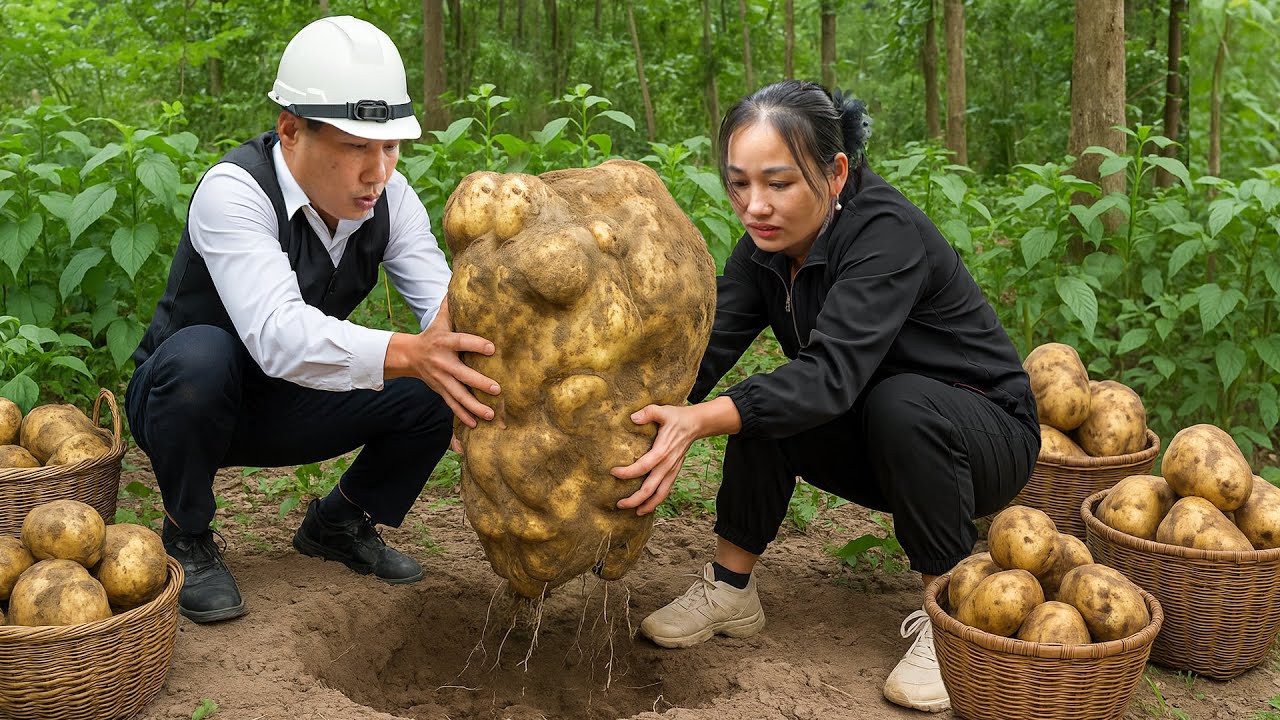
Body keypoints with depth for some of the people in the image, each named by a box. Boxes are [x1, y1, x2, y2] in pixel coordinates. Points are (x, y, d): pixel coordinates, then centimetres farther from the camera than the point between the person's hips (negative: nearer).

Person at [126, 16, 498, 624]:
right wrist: (408, 353, -60)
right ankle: (187, 540, -11)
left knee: (440, 384, -16)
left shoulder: (388, 199, -11)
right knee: (201, 353, -39)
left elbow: (442, 306, -18)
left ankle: (338, 524, 10)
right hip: (179, 400, -5)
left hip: (284, 411, 5)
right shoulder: (234, 191, -30)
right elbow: (277, 334, -45)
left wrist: (456, 322, -43)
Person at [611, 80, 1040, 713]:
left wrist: (699, 421, -54)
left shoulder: (888, 233, -29)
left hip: (986, 439, -6)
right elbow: (706, 350, -18)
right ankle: (730, 589, -4)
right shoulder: (766, 248, -7)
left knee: (900, 401, -35)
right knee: (763, 404, -17)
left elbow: (833, 372, -41)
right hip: (873, 444, 6)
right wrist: (645, 416, -37)